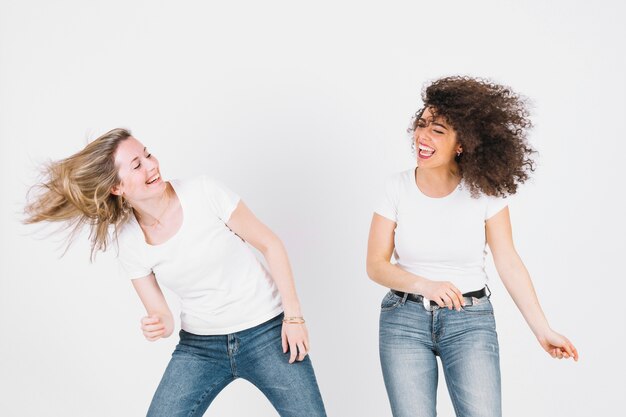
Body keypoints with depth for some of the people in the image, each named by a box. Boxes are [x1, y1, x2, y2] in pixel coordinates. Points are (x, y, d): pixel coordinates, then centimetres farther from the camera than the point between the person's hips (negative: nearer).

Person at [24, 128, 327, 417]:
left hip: (266, 330, -2)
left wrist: (293, 317, -10)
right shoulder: (129, 243, -6)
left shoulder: (204, 193, -14)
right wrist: (159, 326, -23)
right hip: (199, 345, 2)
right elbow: (160, 316, 2)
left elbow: (269, 244, -7)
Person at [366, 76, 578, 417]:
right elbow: (376, 266, -5)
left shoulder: (484, 191, -8)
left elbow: (509, 263, -3)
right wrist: (425, 286, -23)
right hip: (404, 319, 1)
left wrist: (542, 330, -7)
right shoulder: (396, 188, -6)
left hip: (471, 320, 0)